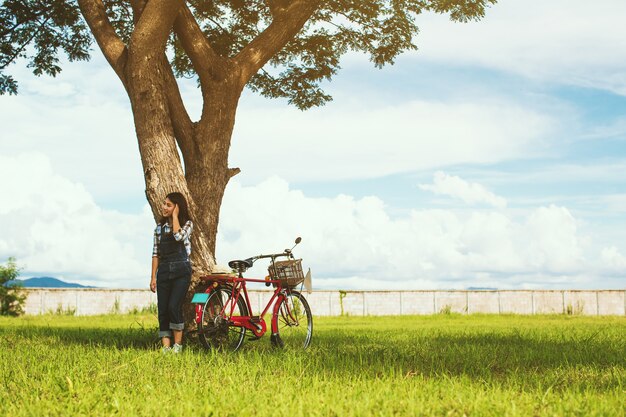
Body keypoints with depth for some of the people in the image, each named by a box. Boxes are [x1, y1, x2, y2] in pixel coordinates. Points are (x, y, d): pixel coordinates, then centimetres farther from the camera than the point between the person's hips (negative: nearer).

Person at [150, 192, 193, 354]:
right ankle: (166, 347, 1)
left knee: (173, 307, -16)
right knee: (163, 310, -2)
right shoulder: (160, 227, 11)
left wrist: (175, 215, -10)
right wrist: (153, 277, 5)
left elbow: (179, 236, -22)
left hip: (181, 269, -4)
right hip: (164, 271, 4)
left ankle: (178, 344, -3)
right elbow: (156, 253, 10)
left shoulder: (187, 224, 2)